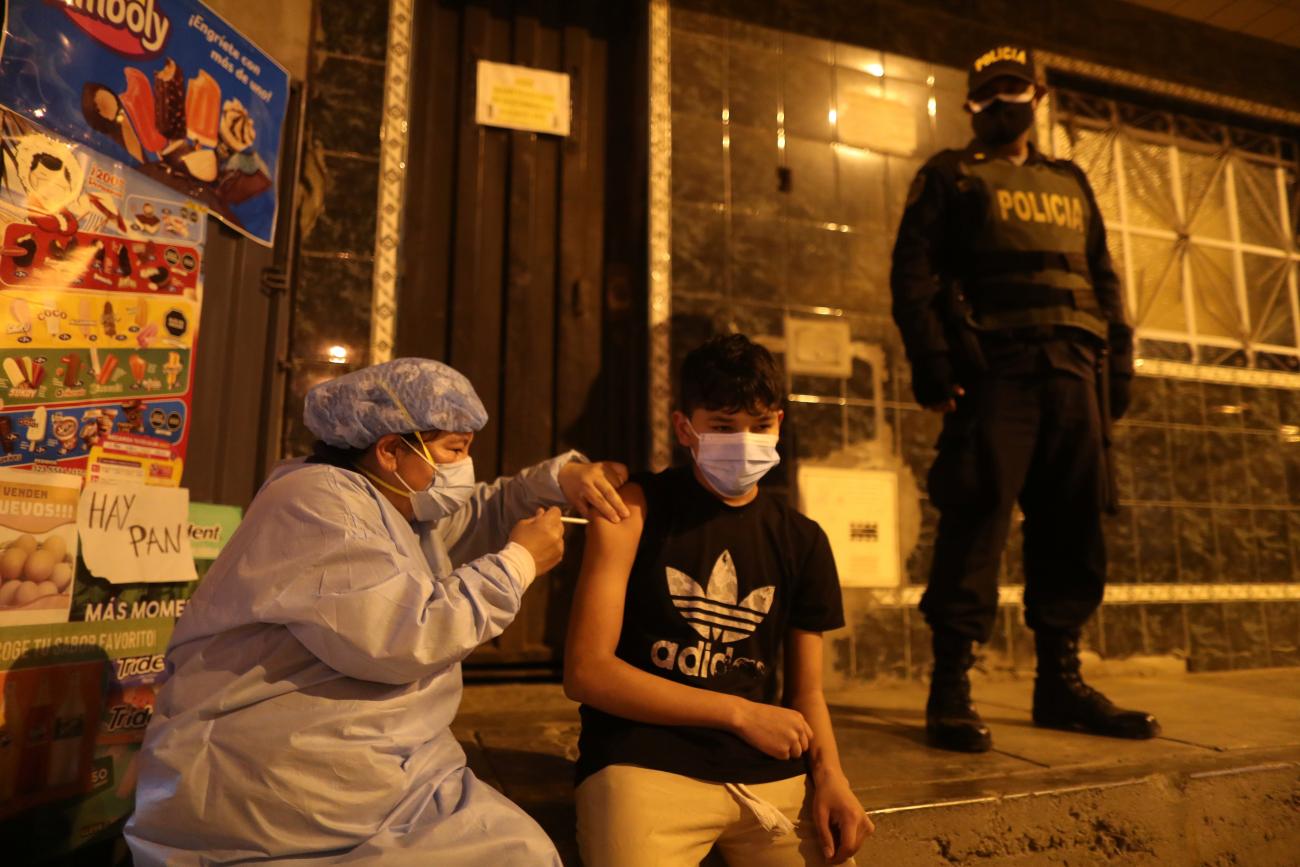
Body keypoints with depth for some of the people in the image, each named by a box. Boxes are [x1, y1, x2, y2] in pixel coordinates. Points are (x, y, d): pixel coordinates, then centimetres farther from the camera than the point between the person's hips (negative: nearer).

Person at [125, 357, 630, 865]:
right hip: (292, 782, -9)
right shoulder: (315, 500, -17)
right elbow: (397, 638, -27)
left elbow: (484, 513, 21)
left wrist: (559, 477, 2)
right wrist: (518, 564, -18)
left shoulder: (399, 508, 12)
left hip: (358, 759, 9)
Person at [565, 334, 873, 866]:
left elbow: (805, 691, 14)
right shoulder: (633, 511, -5)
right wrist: (739, 713, -11)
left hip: (768, 769, 4)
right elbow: (586, 672, -11)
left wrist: (828, 773, -8)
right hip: (645, 761, -4)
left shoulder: (802, 540, 9)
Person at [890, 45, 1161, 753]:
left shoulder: (1070, 182, 28)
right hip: (994, 369, -5)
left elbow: (1105, 278, 23)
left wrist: (1117, 368, 11)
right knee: (977, 519, -12)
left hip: (1074, 374, 6)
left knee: (1072, 525, 4)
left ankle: (1060, 682, 15)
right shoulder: (950, 175, 13)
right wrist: (933, 365, -13)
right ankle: (950, 689, -6)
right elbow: (914, 272, -1)